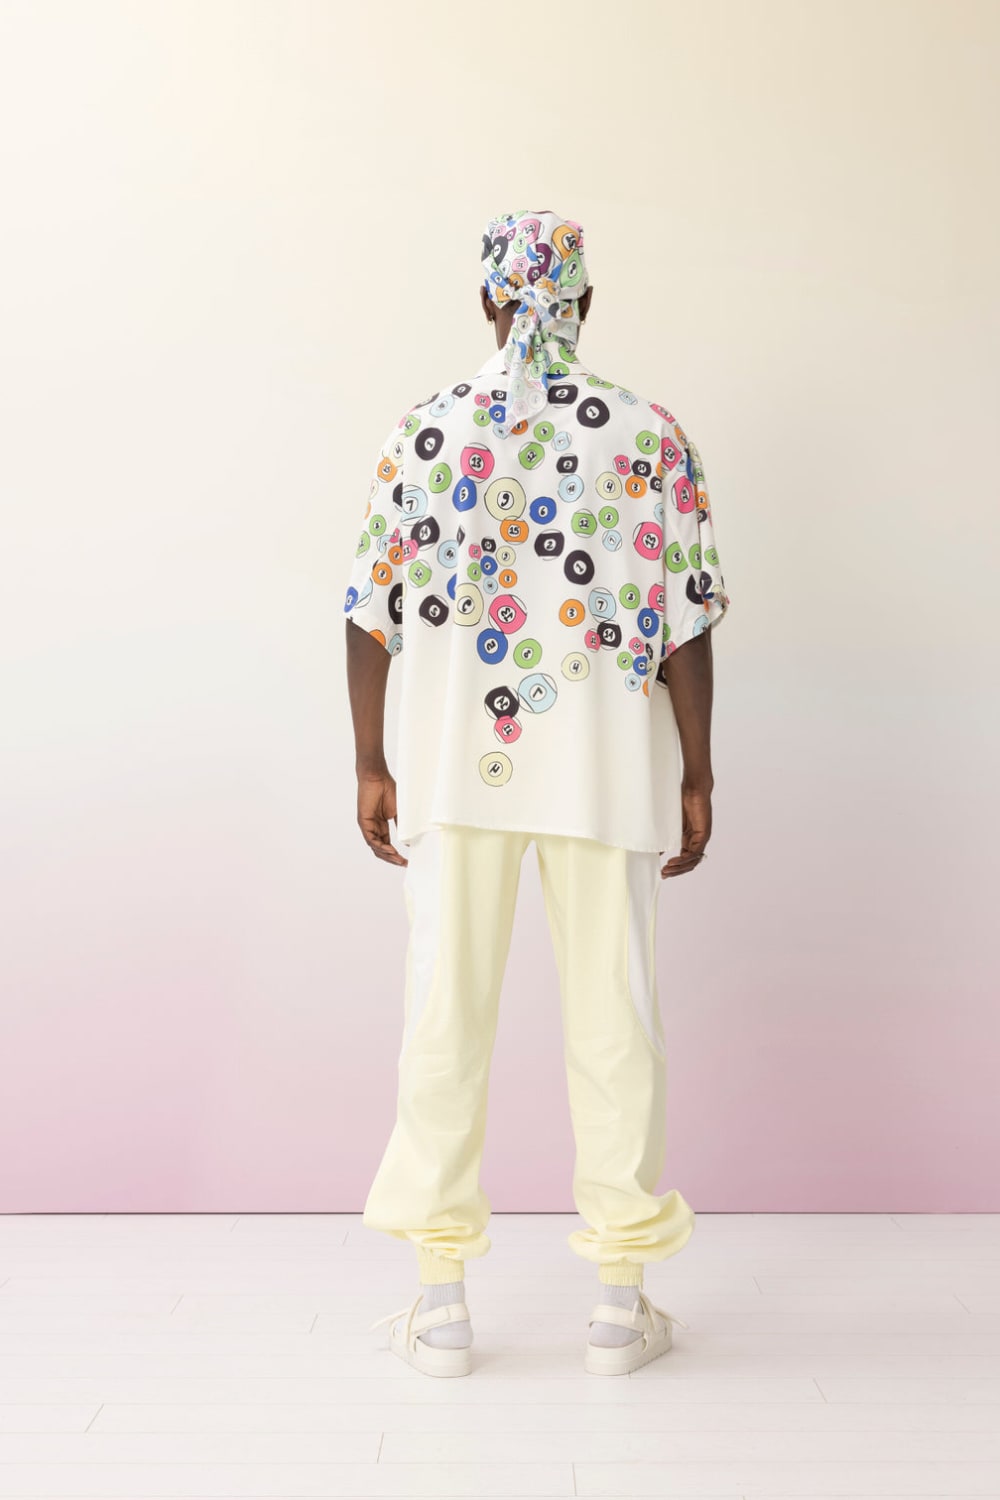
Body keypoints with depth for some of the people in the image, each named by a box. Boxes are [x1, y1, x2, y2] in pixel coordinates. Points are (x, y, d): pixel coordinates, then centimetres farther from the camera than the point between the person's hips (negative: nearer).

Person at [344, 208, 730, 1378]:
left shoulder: (424, 432, 1)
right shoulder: (649, 435, -1)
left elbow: (372, 610, 0)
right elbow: (685, 619, -4)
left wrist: (370, 765, 8)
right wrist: (696, 776, 3)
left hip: (454, 766, 1)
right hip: (603, 770, 0)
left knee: (445, 1012, 9)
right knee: (611, 1012, 8)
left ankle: (442, 1302, 19)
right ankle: (621, 1302, 20)